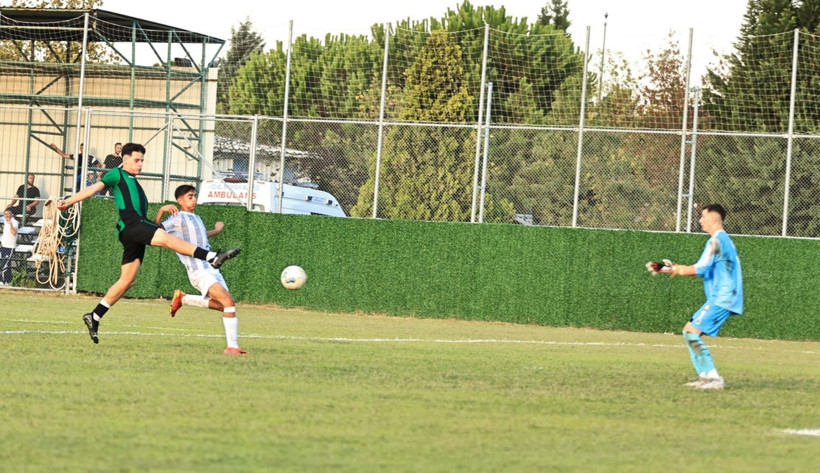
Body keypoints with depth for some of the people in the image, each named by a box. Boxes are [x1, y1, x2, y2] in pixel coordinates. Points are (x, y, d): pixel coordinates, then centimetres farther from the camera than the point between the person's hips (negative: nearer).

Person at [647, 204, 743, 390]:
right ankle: (705, 375, 10)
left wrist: (672, 269, -12)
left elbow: (700, 269, -20)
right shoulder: (724, 240, 20)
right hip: (721, 298, 10)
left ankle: (714, 378, -18)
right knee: (689, 331, 13)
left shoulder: (716, 241, -12)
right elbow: (706, 269, 21)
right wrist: (675, 267, 15)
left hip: (721, 299, -10)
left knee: (692, 332, -15)